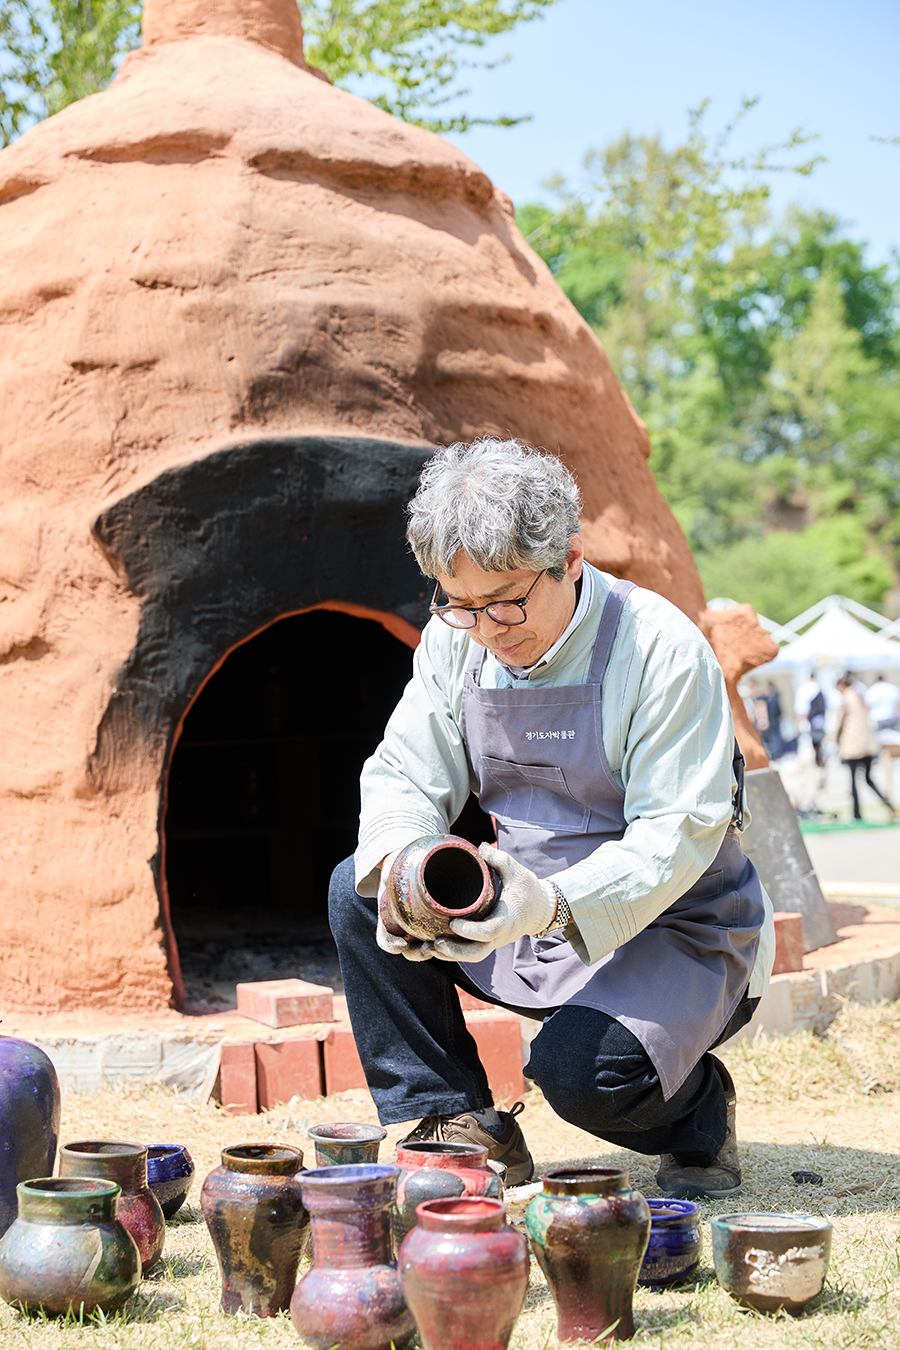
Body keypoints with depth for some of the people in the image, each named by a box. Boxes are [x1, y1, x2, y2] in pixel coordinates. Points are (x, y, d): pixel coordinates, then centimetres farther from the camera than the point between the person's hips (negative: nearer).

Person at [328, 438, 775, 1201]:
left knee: (580, 1069, -32)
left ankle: (696, 1108, 5)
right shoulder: (456, 639, -3)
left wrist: (557, 905, -40)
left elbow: (677, 834, -24)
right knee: (357, 892, -11)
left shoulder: (661, 648, -21)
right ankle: (458, 1127, -4)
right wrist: (400, 866, -24)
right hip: (530, 916, 6)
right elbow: (405, 774, 1)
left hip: (673, 929, -6)